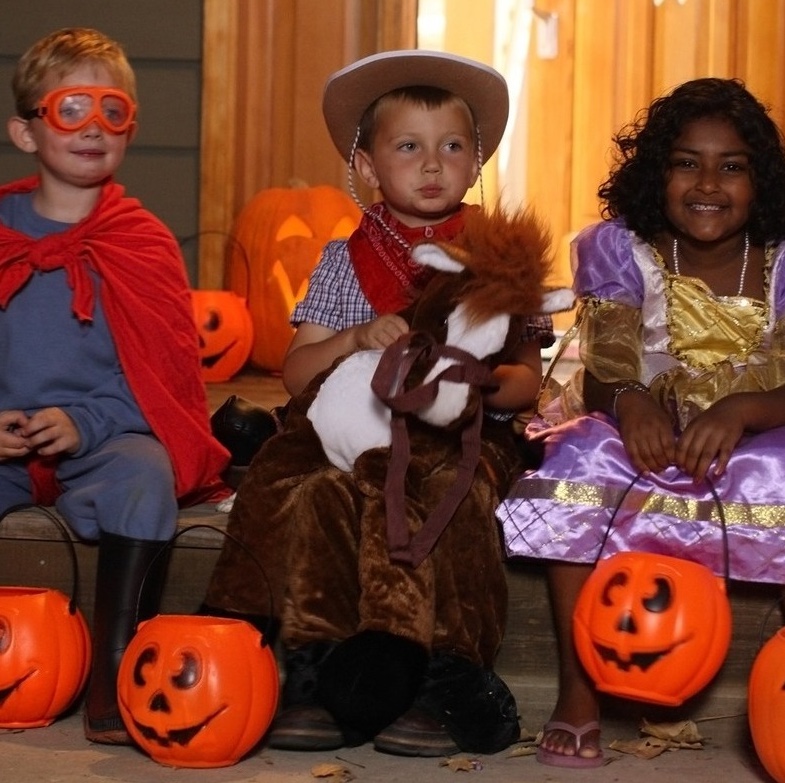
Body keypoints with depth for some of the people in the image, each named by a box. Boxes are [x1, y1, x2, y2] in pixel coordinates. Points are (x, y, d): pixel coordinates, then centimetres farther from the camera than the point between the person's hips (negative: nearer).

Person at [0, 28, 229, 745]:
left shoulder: (142, 242, 3)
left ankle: (115, 678, -28)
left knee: (144, 477, -34)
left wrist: (85, 423, -15)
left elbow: (169, 372, 0)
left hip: (106, 438, -2)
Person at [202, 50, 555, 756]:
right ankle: (319, 669, -29)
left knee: (437, 489, -36)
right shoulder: (347, 260, 13)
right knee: (306, 488, -31)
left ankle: (428, 676, -33)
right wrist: (355, 338, -12)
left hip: (459, 434, -2)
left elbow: (528, 379, 6)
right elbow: (296, 373, 7)